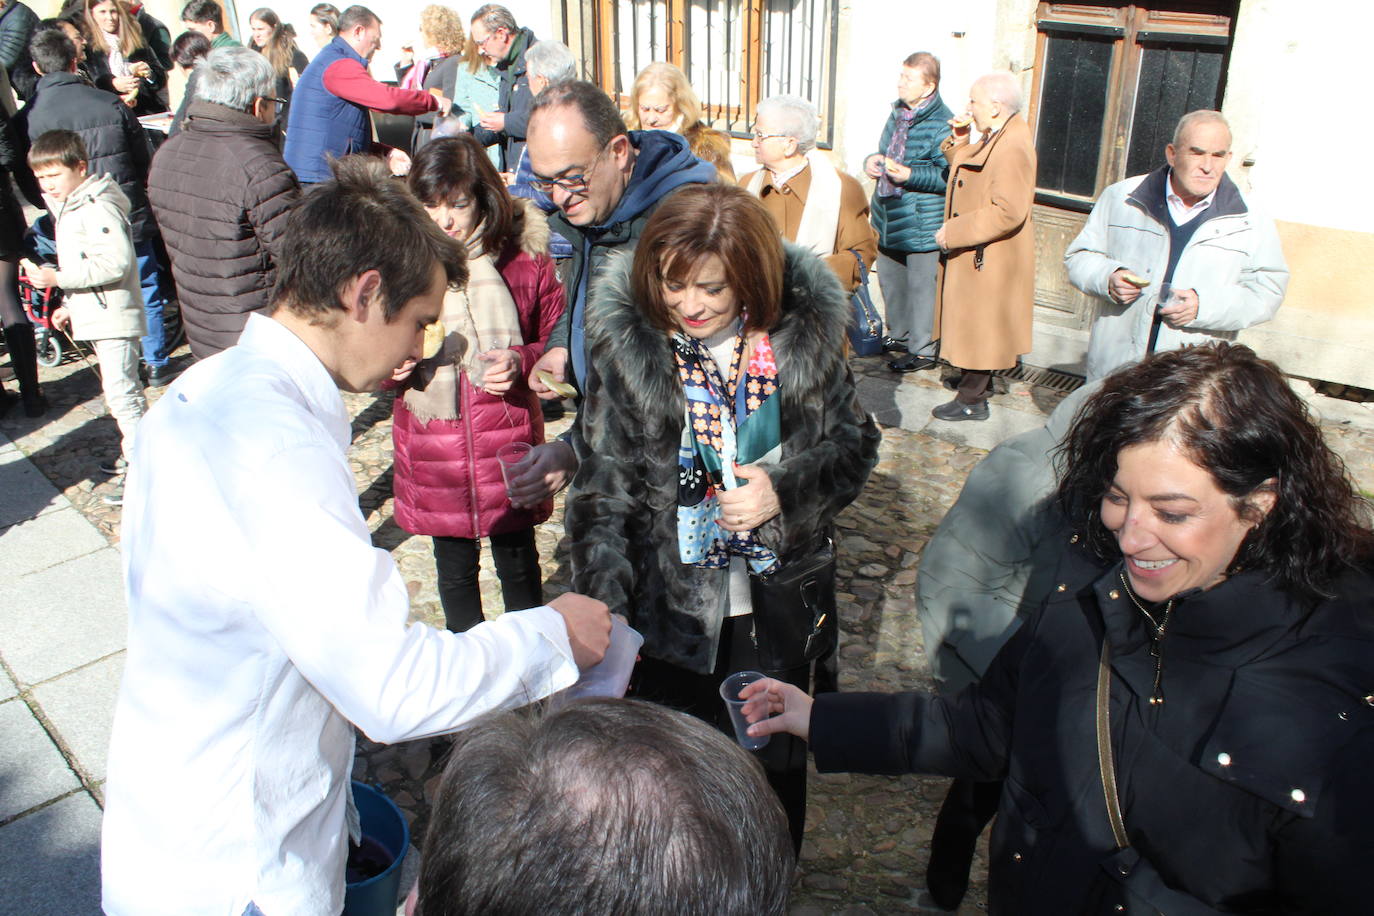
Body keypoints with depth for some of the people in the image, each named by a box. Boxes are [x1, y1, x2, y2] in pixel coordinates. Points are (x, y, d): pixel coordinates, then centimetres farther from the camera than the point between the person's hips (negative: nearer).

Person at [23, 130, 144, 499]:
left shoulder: (98, 209, -17)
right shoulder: (66, 209, 16)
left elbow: (115, 263, -26)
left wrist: (59, 278, -24)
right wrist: (69, 305, 20)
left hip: (113, 316, -11)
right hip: (95, 317, 11)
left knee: (121, 393, -10)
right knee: (119, 390, 18)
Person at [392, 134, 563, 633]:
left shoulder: (524, 259, -6)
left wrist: (521, 363, -18)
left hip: (507, 440, -2)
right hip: (432, 444, 2)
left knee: (517, 561, 13)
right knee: (454, 564, 16)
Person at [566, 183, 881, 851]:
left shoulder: (805, 330, -10)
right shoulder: (626, 342, -14)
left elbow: (854, 444, 0)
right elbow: (601, 490, -14)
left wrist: (786, 489, -19)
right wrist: (603, 611, -23)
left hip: (778, 608, 2)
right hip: (671, 608, -1)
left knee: (777, 766, 23)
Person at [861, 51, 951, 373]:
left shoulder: (942, 124, -15)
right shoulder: (897, 113, 11)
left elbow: (950, 176, -18)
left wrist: (910, 175, -26)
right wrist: (873, 161, 3)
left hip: (922, 222, -8)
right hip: (890, 217, 9)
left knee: (921, 285, 0)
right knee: (890, 280, 18)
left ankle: (922, 350, 12)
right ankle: (899, 337, 35)